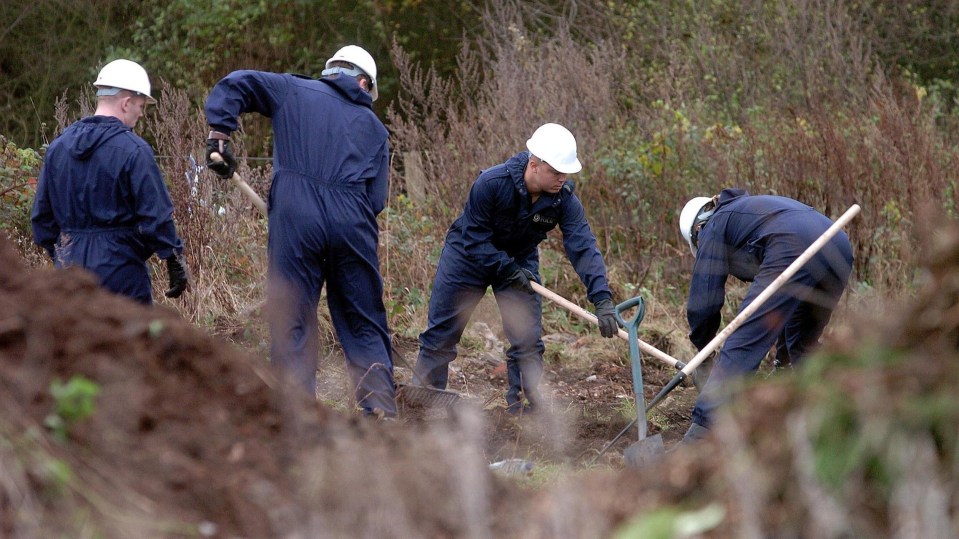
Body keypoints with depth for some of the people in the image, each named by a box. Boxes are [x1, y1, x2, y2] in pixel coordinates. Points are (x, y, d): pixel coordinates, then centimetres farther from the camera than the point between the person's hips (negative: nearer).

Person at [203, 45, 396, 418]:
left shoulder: (294, 92, 15)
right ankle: (380, 408, 7)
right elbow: (376, 197, 12)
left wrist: (219, 137, 7)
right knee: (364, 322, 11)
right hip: (353, 225, 2)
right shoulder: (374, 127, 20)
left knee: (291, 321, 2)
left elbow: (234, 84, 5)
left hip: (295, 220, -2)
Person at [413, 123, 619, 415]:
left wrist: (602, 299, -41)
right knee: (441, 333, 4)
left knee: (528, 338, -6)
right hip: (469, 256, -3)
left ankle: (523, 408, 4)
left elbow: (583, 247, -30)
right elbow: (475, 237, -25)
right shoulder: (491, 183, -33)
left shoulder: (564, 200, -24)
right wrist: (507, 269, -31)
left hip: (519, 260, 3)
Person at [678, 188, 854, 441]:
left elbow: (704, 300, 15)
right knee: (804, 345, 27)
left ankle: (703, 428, -16)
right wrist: (783, 356, 50)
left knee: (740, 346, -7)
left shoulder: (714, 228, 19)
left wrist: (702, 349, 31)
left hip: (794, 253, -8)